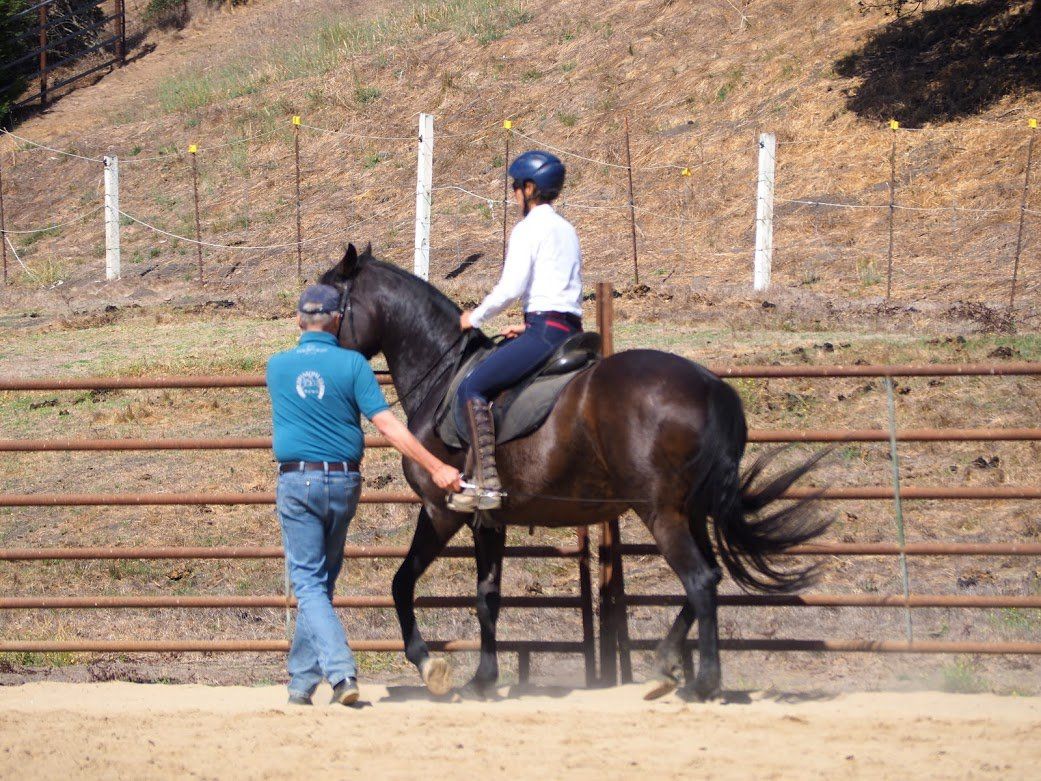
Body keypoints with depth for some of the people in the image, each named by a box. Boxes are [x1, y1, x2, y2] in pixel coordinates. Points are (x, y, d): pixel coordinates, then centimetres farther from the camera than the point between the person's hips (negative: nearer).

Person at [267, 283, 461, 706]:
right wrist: (436, 467, -11)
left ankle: (341, 671, -23)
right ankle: (302, 681, 21)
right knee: (322, 580, 15)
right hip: (344, 481, 1)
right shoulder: (352, 364, -5)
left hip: (296, 482, -1)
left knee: (309, 583, -3)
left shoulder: (277, 367, 2)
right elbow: (388, 425, -12)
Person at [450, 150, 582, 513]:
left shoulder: (529, 228, -8)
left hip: (545, 330, -10)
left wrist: (475, 317, 0)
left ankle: (486, 482, -22)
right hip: (572, 329, 10)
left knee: (473, 387, -11)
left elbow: (510, 288, -15)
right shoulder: (567, 229, 20)